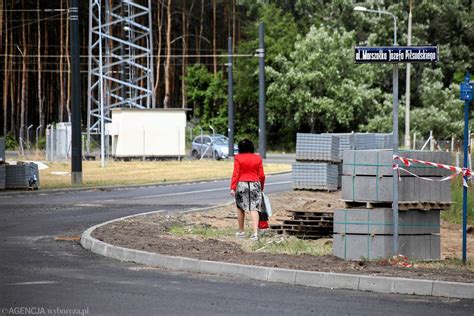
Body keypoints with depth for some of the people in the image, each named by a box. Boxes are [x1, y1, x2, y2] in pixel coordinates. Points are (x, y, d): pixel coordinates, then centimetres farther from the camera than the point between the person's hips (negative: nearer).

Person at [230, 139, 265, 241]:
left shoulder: (238, 158, -4)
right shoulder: (257, 158, 3)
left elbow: (236, 174, -9)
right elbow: (262, 175, 5)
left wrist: (232, 188, -9)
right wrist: (261, 187, 18)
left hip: (241, 184, -1)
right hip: (255, 184, 2)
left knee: (240, 209, 14)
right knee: (254, 209, -2)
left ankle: (241, 232, 21)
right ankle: (255, 232, -14)